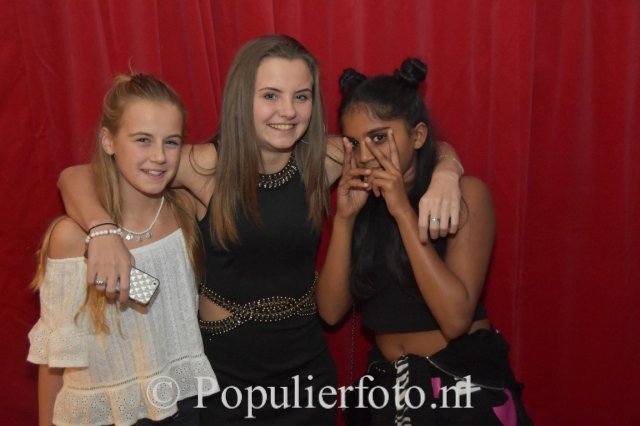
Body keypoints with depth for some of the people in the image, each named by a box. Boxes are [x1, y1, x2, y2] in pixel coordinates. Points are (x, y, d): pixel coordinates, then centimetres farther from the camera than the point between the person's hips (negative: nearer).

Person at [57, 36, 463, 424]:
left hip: (307, 369, 3)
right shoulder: (206, 165, -15)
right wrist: (104, 230, -32)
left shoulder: (324, 160, -8)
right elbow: (77, 177, -13)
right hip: (223, 375, -2)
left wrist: (445, 171, -19)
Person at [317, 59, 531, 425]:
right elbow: (331, 311, -7)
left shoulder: (464, 192, -13)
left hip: (465, 386, -4)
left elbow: (456, 318, -23)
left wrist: (403, 211, -25)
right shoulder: (361, 201, 0)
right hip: (387, 385, 4)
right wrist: (344, 218, -17)